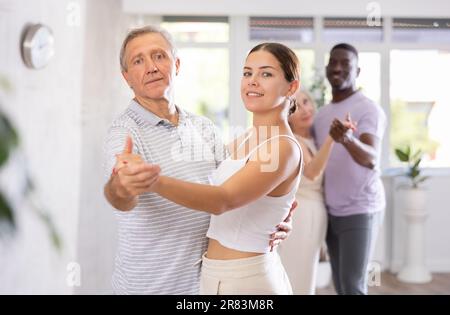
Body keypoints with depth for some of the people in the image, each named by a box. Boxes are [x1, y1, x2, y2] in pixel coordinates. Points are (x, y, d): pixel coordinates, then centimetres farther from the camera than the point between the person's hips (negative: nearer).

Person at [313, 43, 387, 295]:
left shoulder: (370, 110, -14)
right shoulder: (322, 114, 10)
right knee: (342, 286, 11)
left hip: (360, 211, -7)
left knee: (353, 287, -9)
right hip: (332, 212, 7)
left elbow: (370, 159, -30)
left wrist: (347, 139, -52)